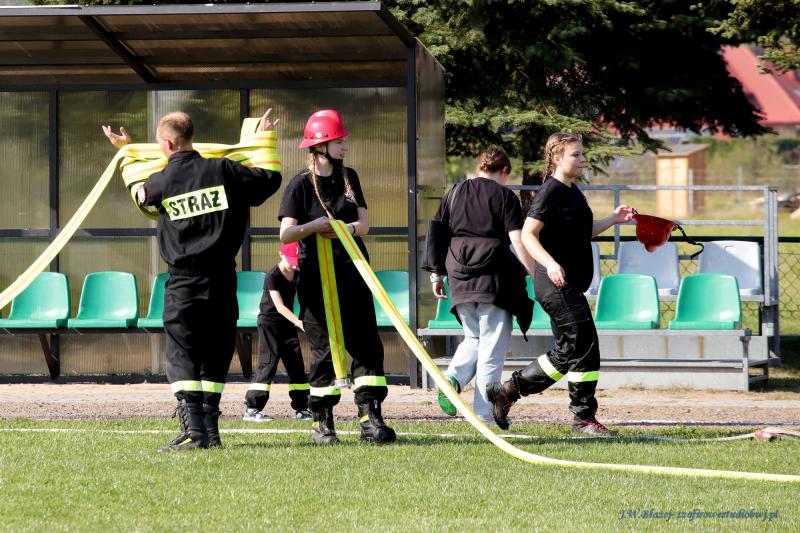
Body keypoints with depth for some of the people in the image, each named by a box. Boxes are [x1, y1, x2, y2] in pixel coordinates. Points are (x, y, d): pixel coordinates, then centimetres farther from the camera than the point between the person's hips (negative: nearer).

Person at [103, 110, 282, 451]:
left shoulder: (160, 182, -3)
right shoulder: (223, 170, 0)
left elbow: (139, 191, 22)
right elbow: (270, 180, 9)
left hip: (182, 282, -3)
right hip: (221, 280, 3)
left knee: (181, 355, -2)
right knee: (215, 354, 12)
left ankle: (193, 428, -19)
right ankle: (210, 428, 11)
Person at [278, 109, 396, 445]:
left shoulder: (349, 178, 11)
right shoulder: (300, 185, -5)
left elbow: (364, 225, 5)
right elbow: (286, 234, -13)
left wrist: (345, 228, -16)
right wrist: (314, 226, -31)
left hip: (353, 272, 5)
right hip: (317, 276, -5)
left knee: (367, 345, -3)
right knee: (324, 350, -3)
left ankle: (370, 418, -5)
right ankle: (321, 422, 6)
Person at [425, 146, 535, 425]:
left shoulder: (455, 193, 11)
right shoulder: (504, 196, -2)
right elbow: (518, 240, -9)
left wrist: (436, 274, 18)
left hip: (460, 276, 4)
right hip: (494, 276, -4)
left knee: (474, 337, 20)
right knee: (492, 345, 2)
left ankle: (452, 378, -7)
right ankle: (484, 412, 0)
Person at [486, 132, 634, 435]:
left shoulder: (572, 192, 16)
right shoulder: (550, 192, -13)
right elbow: (528, 235, -20)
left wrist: (613, 220, 17)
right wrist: (550, 263, -33)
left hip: (570, 287, 10)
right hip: (556, 285, -10)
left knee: (568, 351, 13)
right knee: (584, 344, -9)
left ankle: (507, 391, 22)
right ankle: (584, 416, -2)